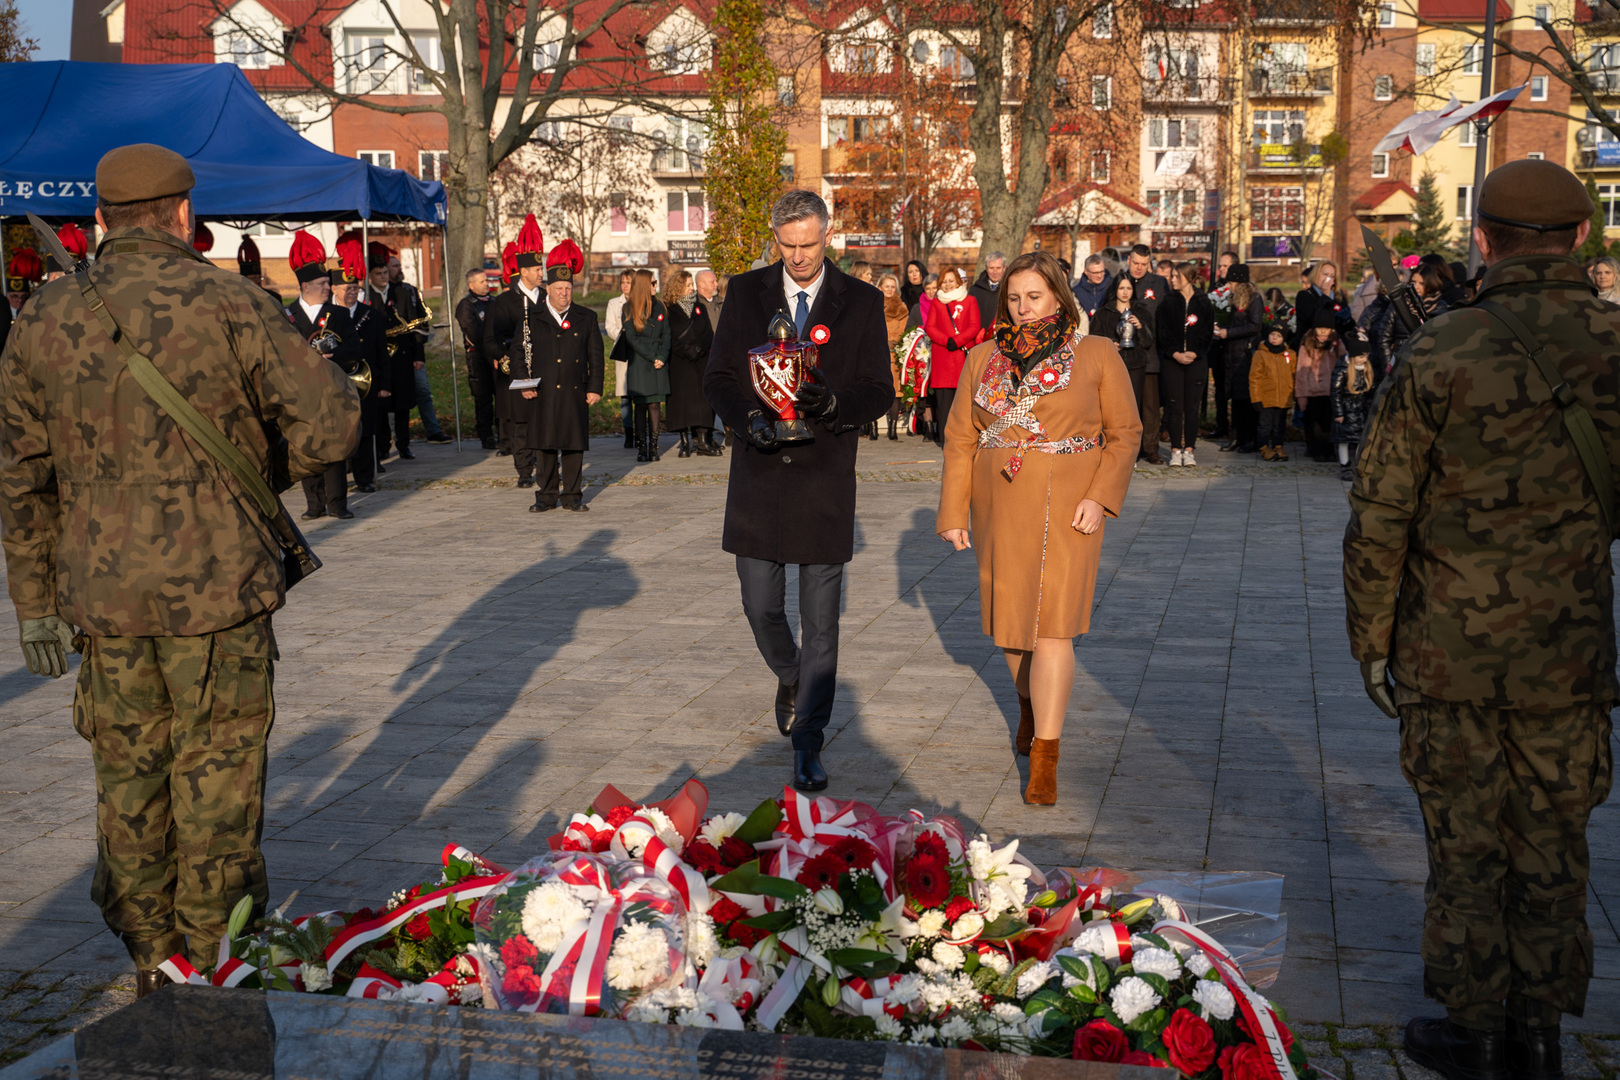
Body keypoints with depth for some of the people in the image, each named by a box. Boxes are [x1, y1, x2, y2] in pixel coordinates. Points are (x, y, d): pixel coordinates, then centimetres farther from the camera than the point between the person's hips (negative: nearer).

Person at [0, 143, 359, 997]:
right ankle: (216, 965, 17)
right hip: (219, 586, -3)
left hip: (103, 593, 4)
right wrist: (258, 471, 7)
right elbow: (331, 421, -12)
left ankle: (151, 960, 27)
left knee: (129, 777, 15)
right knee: (216, 775, 8)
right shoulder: (228, 304, -9)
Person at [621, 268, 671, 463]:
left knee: (655, 404, 0)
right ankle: (641, 448, 0)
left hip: (659, 364, 3)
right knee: (641, 405, -3)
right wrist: (652, 357, -10)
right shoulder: (629, 309, 1)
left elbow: (666, 335, 9)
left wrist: (662, 357, -6)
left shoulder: (659, 307, 12)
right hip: (639, 364, -3)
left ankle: (653, 447, 3)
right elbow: (631, 339, -5)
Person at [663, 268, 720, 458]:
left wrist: (698, 348, -9)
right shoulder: (669, 310, 1)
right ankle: (686, 442, -1)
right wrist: (688, 352, -12)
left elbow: (708, 334, 8)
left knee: (703, 399, -3)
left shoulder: (699, 307, 15)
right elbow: (671, 340, -4)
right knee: (682, 398, -6)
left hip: (701, 361, 3)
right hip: (680, 364, -3)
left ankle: (703, 441, -2)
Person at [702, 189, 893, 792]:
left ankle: (807, 746, 10)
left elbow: (880, 392, -1)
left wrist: (832, 403, -22)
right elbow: (717, 377, 3)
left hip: (826, 478, -2)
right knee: (761, 607, 8)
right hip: (758, 475, 2)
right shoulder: (745, 293, 5)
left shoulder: (862, 303, 1)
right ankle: (789, 678, 41)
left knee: (820, 622, 1)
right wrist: (749, 418, -17)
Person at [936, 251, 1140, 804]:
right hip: (1000, 509, 4)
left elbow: (1124, 432, 1)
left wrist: (1100, 497, -12)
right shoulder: (983, 359, 7)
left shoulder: (1097, 354, 0)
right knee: (1010, 615, 14)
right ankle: (1030, 705, 43)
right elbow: (960, 439, 8)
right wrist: (953, 512, 1)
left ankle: (1044, 759, -7)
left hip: (1067, 510, -4)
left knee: (1052, 624, -10)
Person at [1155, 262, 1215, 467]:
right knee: (1174, 405, -3)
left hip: (1196, 360, 0)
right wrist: (1176, 354, -12)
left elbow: (1207, 334, 1)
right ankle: (1176, 450, 4)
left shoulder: (1204, 304, 4)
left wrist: (1193, 353, -13)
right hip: (1171, 360, 0)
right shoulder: (1168, 303, 5)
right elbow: (1162, 332, 0)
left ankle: (1189, 450, 4)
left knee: (1192, 406, -1)